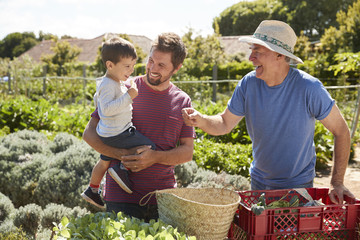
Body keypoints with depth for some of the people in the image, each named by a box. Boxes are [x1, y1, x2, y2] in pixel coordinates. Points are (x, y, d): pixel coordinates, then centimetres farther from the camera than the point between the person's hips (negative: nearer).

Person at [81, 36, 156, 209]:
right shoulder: (108, 85, -22)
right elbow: (107, 109, -33)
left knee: (105, 161, 28)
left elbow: (97, 99, 27)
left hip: (109, 134, 11)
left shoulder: (114, 82, 11)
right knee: (149, 148, -14)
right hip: (116, 134, -11)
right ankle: (123, 169, -9)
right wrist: (128, 96, -34)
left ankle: (92, 190, 43)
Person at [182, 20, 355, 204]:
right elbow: (225, 124, -4)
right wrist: (200, 120, -26)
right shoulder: (248, 84, -12)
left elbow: (341, 131, -13)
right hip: (259, 182, 4)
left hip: (298, 184, -3)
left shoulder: (309, 88, -22)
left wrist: (337, 183, -16)